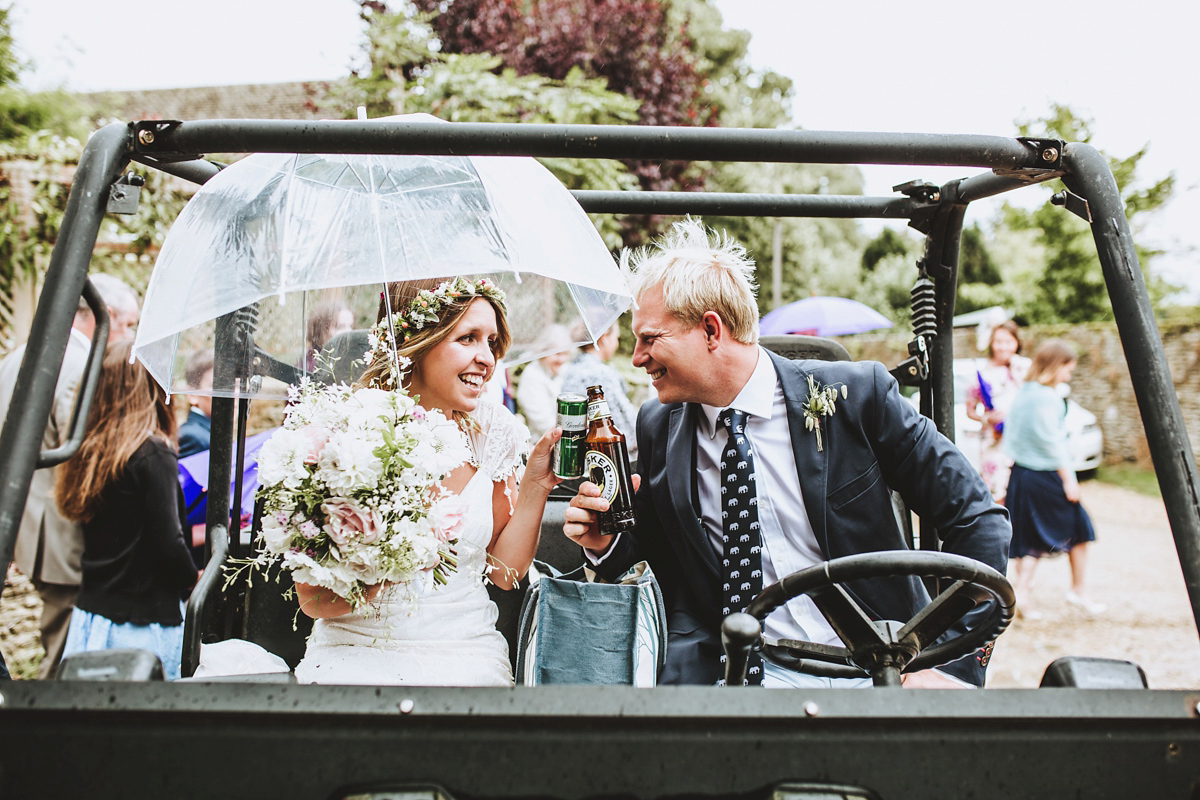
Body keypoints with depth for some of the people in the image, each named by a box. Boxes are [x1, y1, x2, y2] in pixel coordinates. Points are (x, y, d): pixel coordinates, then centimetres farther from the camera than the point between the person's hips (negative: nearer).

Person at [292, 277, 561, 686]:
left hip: (466, 655, 2)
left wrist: (535, 485, -6)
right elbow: (313, 600, -8)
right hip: (356, 652, -2)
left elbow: (505, 571, 7)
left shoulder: (493, 429, 1)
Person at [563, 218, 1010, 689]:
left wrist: (955, 667, -11)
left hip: (876, 672, 0)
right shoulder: (657, 427, 4)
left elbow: (979, 520, -3)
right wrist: (607, 543, -6)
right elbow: (662, 560, 16)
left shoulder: (856, 395, -7)